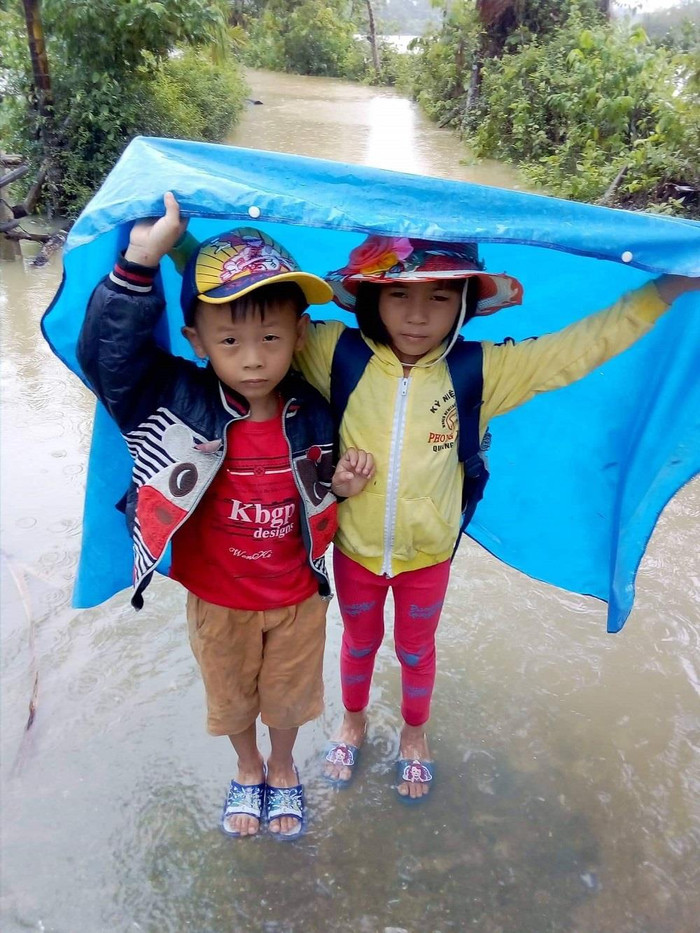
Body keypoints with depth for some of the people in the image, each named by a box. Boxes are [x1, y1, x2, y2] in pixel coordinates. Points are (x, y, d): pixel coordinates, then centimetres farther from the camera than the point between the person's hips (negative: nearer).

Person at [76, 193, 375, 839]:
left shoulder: (312, 414, -16)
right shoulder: (179, 402, -22)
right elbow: (107, 350, -36)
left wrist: (342, 488, -22)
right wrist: (141, 259, -45)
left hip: (297, 598, 1)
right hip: (218, 599, 0)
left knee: (287, 696, 24)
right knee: (232, 698, 25)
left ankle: (283, 771, 56)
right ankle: (248, 772, 57)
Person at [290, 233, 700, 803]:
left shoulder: (480, 370, -17)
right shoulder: (338, 354, -18)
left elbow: (581, 347, -15)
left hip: (429, 554, 0)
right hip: (354, 548, 0)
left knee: (416, 649, 25)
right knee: (359, 642, 26)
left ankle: (415, 732, 55)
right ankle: (354, 720, 57)